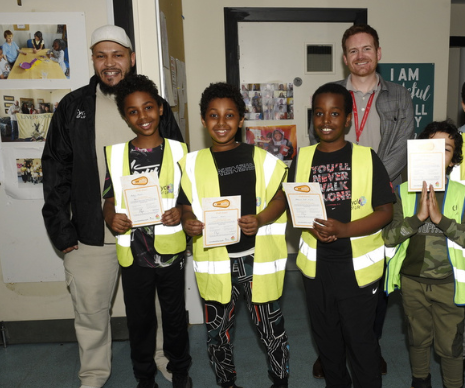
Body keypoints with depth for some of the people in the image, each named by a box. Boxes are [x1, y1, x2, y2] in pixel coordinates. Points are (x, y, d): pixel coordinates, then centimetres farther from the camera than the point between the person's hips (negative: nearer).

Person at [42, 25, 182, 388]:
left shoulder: (155, 105, 1)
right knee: (90, 312, 15)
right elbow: (55, 171, 2)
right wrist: (61, 230, -3)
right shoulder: (73, 106, 2)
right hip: (90, 235, 1)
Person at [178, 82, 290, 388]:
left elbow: (280, 197, 2)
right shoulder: (192, 163, 4)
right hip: (215, 261, 2)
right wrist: (189, 222, -15)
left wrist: (260, 220, -17)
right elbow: (187, 207, 8)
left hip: (258, 258, -1)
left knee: (271, 327, 10)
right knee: (217, 331, 16)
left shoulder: (260, 158, 0)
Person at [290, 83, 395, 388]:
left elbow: (385, 211, -9)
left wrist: (343, 228, -24)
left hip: (358, 266, -3)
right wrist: (310, 225, -15)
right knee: (326, 336, 20)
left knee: (360, 339, 8)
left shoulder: (367, 158, -8)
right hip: (316, 264, 4)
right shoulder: (303, 158, 2)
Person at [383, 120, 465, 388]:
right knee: (418, 339, 22)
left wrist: (440, 218, -26)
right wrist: (418, 216, -25)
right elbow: (388, 237, -13)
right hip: (412, 281, 2)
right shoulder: (404, 192, -5)